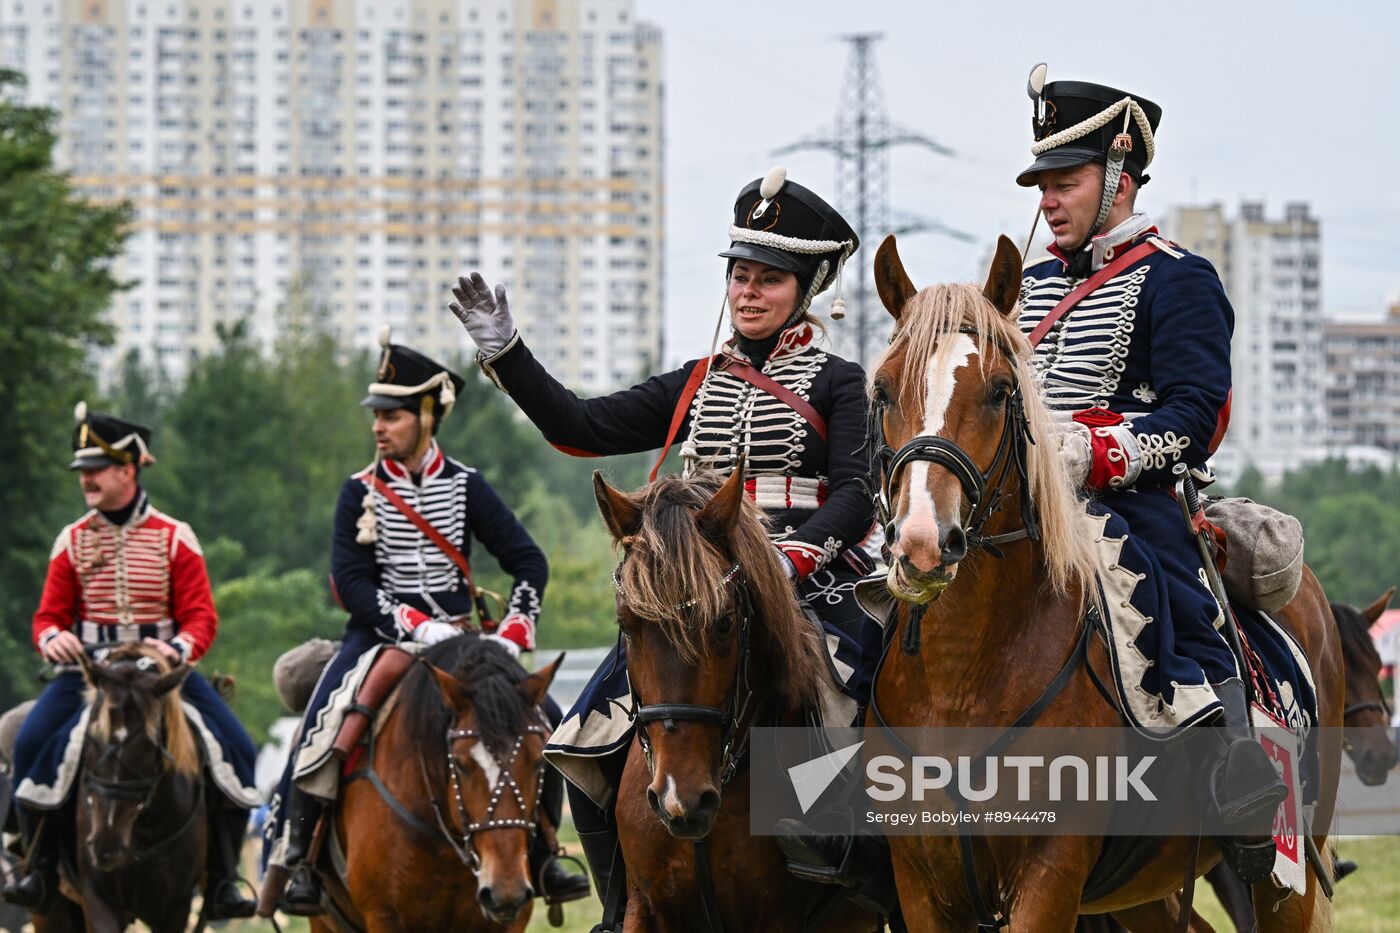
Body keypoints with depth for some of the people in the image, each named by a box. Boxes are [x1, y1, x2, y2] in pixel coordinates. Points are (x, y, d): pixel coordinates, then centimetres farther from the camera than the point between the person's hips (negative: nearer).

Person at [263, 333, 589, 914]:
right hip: (380, 633, -1)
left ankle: (539, 855, -1)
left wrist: (513, 632, -12)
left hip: (458, 636, 1)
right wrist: (416, 628, -20)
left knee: (544, 722, -15)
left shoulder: (466, 487, 3)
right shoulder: (360, 492, 0)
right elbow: (350, 582, -8)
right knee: (320, 732, -26)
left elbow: (529, 562, 4)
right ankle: (295, 856, -14)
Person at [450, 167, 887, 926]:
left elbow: (857, 497, -9)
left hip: (808, 593, -5)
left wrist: (792, 557, -26)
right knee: (592, 759, -7)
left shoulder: (838, 385, 3)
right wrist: (503, 353, 4)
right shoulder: (700, 385, 18)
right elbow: (583, 429, 14)